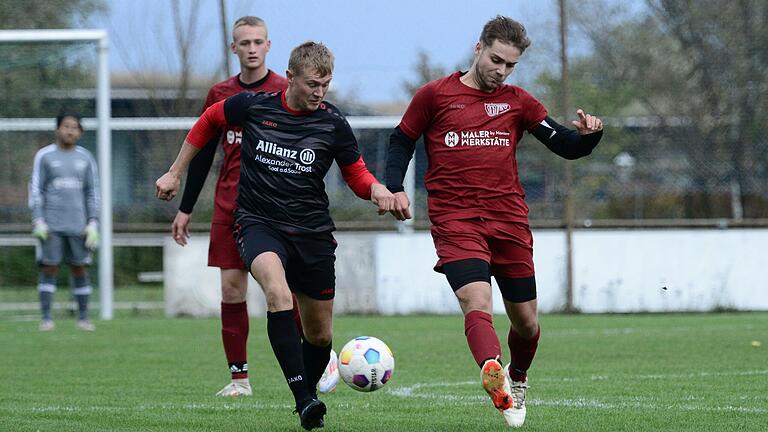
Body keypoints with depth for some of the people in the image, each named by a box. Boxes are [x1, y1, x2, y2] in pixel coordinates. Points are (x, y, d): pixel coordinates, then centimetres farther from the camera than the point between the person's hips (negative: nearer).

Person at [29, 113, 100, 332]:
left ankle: (83, 318, 8)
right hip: (51, 224, -2)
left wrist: (93, 224, 4)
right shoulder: (44, 156, 3)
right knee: (49, 267, -5)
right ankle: (46, 318, -3)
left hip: (77, 224, 2)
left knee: (80, 269, 2)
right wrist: (38, 221, -7)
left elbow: (92, 193, 12)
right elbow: (35, 190, 2)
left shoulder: (85, 158, 10)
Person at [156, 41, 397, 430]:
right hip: (258, 222, -3)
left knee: (320, 334, 8)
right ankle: (303, 399, -35)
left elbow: (356, 175, 6)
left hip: (312, 231, 3)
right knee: (278, 292, -32)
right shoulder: (253, 106, -7)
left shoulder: (333, 123, -5)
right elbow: (209, 120, 13)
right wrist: (176, 173, 15)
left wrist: (377, 190, -18)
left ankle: (309, 393, 37)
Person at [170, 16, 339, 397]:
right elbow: (202, 154, 16)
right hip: (229, 207, 3)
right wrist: (185, 209, 15)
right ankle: (239, 377, 6)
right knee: (231, 289, -1)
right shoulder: (220, 95, 10)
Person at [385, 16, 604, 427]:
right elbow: (401, 141, 15)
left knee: (526, 321, 9)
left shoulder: (517, 101, 13)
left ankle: (517, 380, 38)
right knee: (477, 301, -27)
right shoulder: (435, 95, 6)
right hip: (454, 219, -3)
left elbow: (565, 146, 11)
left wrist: (587, 134, -12)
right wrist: (394, 188, -1)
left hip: (509, 218, 3)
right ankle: (493, 372, -51)